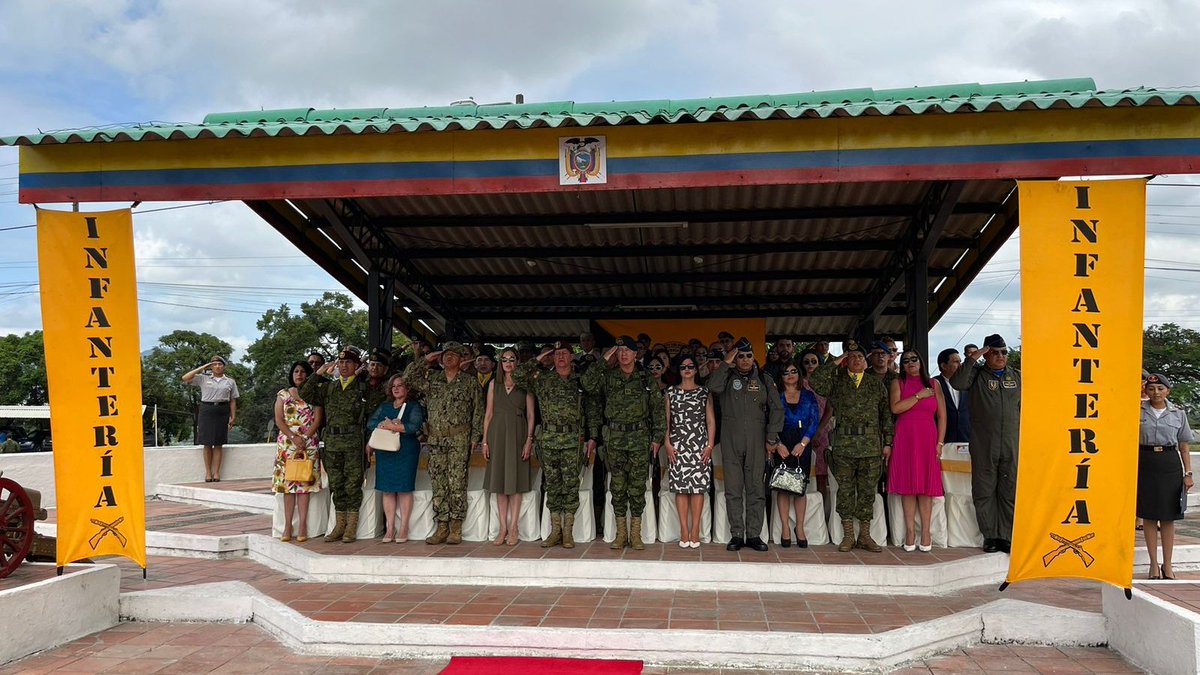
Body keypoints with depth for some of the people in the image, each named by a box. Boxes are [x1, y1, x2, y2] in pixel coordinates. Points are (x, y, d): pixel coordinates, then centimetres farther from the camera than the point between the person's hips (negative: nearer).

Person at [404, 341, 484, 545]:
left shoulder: (469, 382, 6)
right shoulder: (431, 379, 14)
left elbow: (478, 411, 4)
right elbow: (408, 377, 8)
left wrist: (475, 436, -3)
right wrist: (425, 360, 6)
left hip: (459, 439, -3)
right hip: (436, 439, 3)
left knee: (457, 483, -6)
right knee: (438, 484, 3)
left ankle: (456, 528, -2)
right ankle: (442, 527, 7)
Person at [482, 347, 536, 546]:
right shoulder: (494, 384, 11)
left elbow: (530, 415, 0)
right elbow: (488, 414, 10)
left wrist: (529, 440, -9)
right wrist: (485, 440, 3)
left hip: (517, 434, -3)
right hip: (497, 433, 3)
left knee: (515, 481, -1)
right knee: (499, 481, 3)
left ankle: (513, 529, 3)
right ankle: (503, 528, 8)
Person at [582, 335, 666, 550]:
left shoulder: (646, 380, 7)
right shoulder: (608, 377, 6)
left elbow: (658, 409, 7)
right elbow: (587, 383, -12)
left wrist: (657, 437, 2)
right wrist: (604, 362, -7)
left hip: (639, 437, 0)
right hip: (615, 438, 1)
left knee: (637, 486, 1)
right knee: (617, 486, 4)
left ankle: (635, 534, 9)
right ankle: (620, 534, 12)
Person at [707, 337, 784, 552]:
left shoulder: (764, 380, 12)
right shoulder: (728, 377, 9)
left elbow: (776, 409, 9)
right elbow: (713, 387, -14)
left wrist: (772, 437, 2)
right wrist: (726, 363, -8)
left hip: (756, 443, 1)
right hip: (731, 443, -1)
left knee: (757, 489, 1)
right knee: (733, 490, 0)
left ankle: (754, 534, 8)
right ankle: (736, 535, 6)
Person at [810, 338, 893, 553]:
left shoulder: (877, 383, 12)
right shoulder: (836, 382, 7)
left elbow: (886, 413, 11)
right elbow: (815, 383, -12)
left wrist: (887, 442, 5)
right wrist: (835, 363, -6)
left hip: (871, 446, 1)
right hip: (843, 445, -1)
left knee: (868, 491, 5)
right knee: (845, 491, 3)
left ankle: (865, 536, 14)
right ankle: (848, 535, 11)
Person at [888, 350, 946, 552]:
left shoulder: (933, 385, 9)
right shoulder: (897, 383, 7)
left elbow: (942, 416, 7)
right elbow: (895, 408, -10)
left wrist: (940, 442, 0)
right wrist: (919, 396, -9)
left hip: (927, 439, 1)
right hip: (905, 440, -1)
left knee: (926, 484, 0)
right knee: (907, 484, -1)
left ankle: (926, 531, 3)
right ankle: (910, 530, 3)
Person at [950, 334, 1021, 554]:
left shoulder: (1017, 376, 14)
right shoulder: (977, 374, 4)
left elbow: (1025, 408, 17)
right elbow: (957, 383, -16)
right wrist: (972, 359, -18)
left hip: (1012, 444, 2)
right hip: (983, 446, -2)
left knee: (1011, 492, 3)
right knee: (984, 492, 2)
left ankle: (1007, 537, 11)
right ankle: (990, 536, 12)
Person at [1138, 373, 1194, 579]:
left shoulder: (1178, 413, 5)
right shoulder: (1138, 410, 2)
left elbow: (1184, 446, 8)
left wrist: (1188, 473, 4)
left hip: (1170, 464, 1)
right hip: (1145, 463, -1)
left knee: (1168, 517, 5)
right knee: (1148, 516, 4)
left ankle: (1167, 565, 14)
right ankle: (1154, 564, 13)